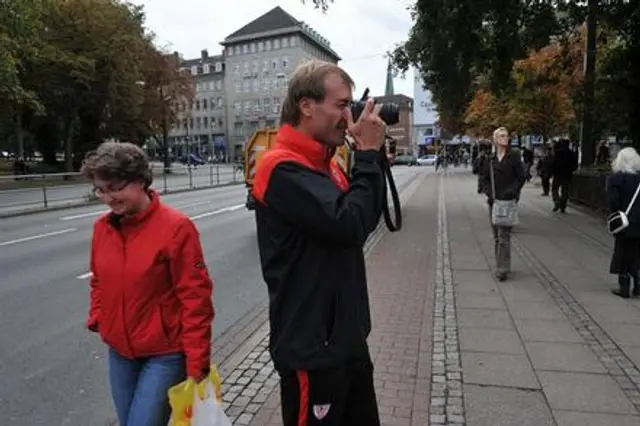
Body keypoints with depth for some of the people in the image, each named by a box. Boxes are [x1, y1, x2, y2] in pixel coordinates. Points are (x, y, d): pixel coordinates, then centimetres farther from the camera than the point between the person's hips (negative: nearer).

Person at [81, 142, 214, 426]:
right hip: (119, 351, 6)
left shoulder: (175, 227, -18)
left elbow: (195, 299, -17)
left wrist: (197, 363, -15)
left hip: (165, 354, -6)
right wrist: (96, 318, 3)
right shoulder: (102, 227, 1)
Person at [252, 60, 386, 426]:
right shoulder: (283, 169, -20)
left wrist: (372, 155, -2)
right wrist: (368, 153, -17)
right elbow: (349, 225, -28)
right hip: (312, 347, -9)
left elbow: (368, 218, 8)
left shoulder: (323, 163, 10)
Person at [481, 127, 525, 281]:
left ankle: (503, 269, -8)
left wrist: (511, 192, -12)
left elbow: (521, 178, -1)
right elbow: (485, 179, 11)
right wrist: (489, 193, -5)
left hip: (509, 200, -4)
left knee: (504, 236, -11)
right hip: (494, 201, 4)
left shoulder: (514, 156, 0)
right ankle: (500, 266, 22)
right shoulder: (490, 159, 10)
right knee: (496, 236, 11)